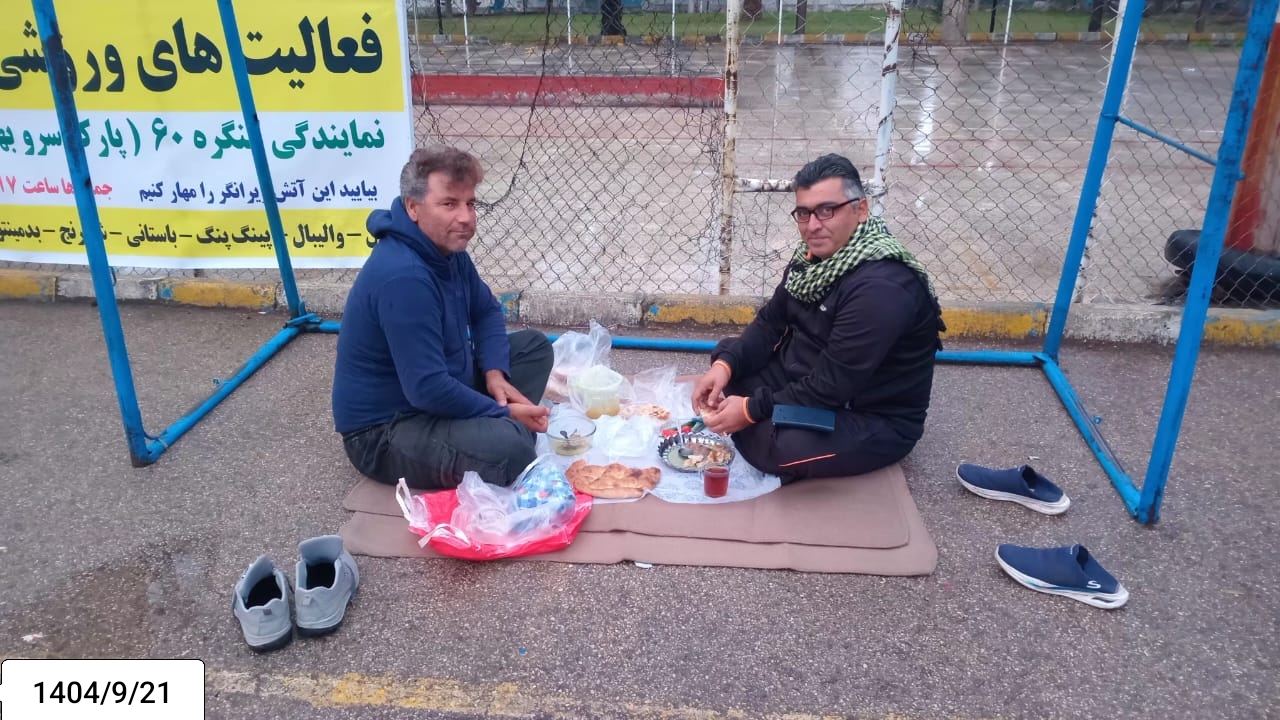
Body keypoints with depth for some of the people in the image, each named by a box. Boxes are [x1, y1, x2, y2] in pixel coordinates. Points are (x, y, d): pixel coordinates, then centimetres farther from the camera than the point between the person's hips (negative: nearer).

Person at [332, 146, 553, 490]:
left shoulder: (447, 248, -1)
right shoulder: (403, 277, -30)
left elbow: (486, 311, 13)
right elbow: (428, 390, -32)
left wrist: (495, 372, -6)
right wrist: (504, 414, -19)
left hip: (441, 390, 10)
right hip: (384, 429, -10)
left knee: (534, 345, 10)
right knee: (508, 447, -34)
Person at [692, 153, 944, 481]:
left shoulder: (881, 288, -31)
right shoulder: (815, 255, -2)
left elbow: (832, 386, -31)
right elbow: (770, 323, 2)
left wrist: (751, 410, -25)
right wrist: (724, 364, -15)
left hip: (874, 419, -8)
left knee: (787, 447, -35)